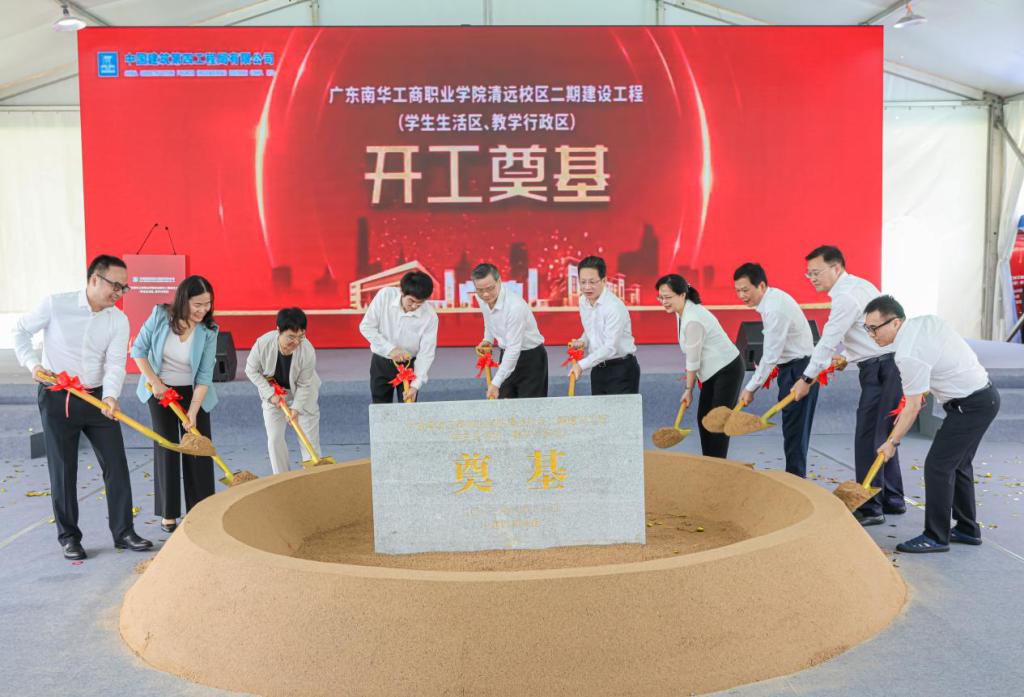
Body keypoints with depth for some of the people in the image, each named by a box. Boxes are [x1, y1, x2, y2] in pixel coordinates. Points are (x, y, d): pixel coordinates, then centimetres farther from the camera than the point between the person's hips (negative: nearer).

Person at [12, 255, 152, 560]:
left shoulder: (119, 321, -2)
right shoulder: (56, 305, -9)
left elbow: (115, 363, -12)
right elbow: (21, 331, 4)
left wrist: (111, 395, -29)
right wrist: (33, 363, -10)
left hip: (98, 398, 3)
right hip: (57, 399, -3)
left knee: (116, 464, 1)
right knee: (63, 471, 3)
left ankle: (123, 533, 12)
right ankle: (69, 537, 17)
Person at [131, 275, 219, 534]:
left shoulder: (208, 332, -16)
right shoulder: (160, 316, -15)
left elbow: (204, 377, -16)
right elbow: (138, 350, -5)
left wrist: (192, 413, -20)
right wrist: (154, 382, -10)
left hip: (193, 393, 0)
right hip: (161, 391, 0)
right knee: (166, 449, 0)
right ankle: (168, 514, 9)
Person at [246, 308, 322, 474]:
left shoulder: (308, 351, -31)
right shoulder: (263, 344, -30)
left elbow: (304, 384, -17)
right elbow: (251, 371, -12)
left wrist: (296, 407, -24)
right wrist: (270, 394, -17)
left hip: (303, 395, -1)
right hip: (273, 393, 1)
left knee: (309, 438, 0)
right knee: (274, 439, 1)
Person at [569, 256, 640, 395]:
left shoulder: (615, 307, -21)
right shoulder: (583, 302, 4)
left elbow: (610, 348, -23)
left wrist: (582, 365, -25)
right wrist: (583, 341, -1)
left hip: (622, 369, -7)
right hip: (598, 369, 7)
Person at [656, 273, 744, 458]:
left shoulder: (693, 320, -28)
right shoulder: (682, 312, 1)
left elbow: (693, 360, -18)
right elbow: (693, 357, 8)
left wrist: (689, 389, -7)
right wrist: (690, 386, 8)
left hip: (727, 370, -10)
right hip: (713, 371, 10)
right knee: (703, 418, 9)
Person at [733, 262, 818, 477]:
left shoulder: (775, 308, -23)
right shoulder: (771, 299, 7)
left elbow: (771, 355, -23)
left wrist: (751, 388, -18)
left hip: (799, 369, -10)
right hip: (790, 367, 10)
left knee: (795, 429, -7)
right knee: (791, 427, 13)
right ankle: (794, 478, 19)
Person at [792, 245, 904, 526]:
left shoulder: (847, 297, -18)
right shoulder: (857, 285, 14)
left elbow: (828, 340, -17)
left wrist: (807, 379, -10)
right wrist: (846, 355, 20)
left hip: (880, 369, -11)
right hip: (886, 367, 11)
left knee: (868, 439, -9)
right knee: (882, 437, 16)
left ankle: (871, 508, -5)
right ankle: (892, 500, 26)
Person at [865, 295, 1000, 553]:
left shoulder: (909, 355, -25)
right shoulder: (927, 320, 1)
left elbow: (913, 407, -17)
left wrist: (892, 442, -6)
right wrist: (919, 390, 17)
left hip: (970, 405, -10)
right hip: (985, 393, 10)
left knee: (938, 466, -7)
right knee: (958, 464, 17)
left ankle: (935, 537, -1)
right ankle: (968, 529, 27)